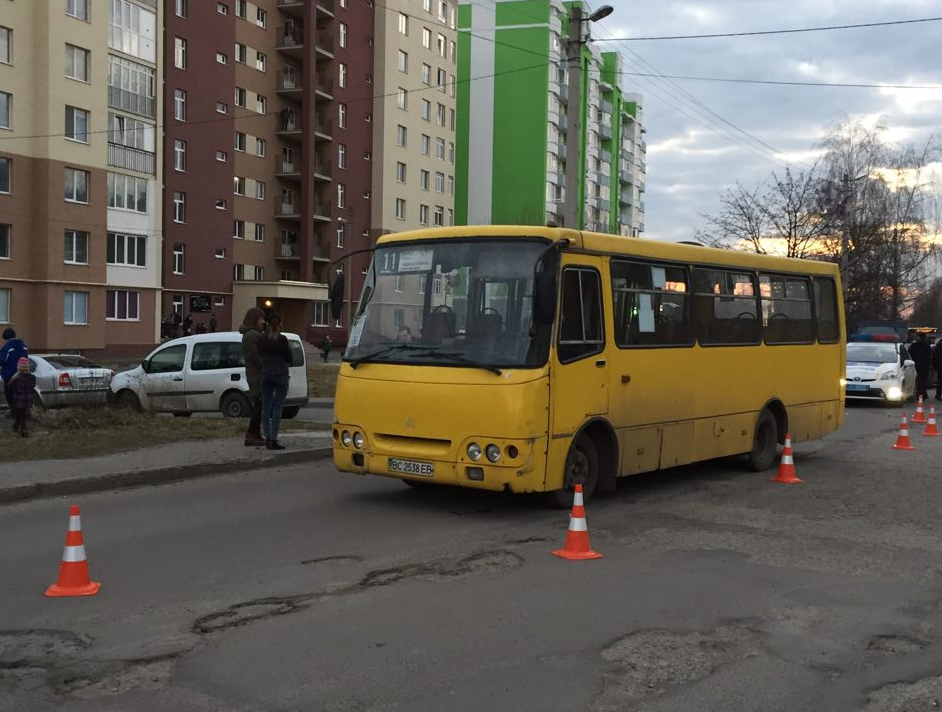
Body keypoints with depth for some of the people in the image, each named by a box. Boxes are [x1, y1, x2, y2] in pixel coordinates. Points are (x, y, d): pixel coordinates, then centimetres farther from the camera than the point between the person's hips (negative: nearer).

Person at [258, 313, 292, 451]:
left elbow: (260, 355, 5)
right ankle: (273, 440, -5)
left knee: (265, 407, 11)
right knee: (277, 408, -1)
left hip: (265, 375, 4)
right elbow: (288, 359, -7)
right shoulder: (282, 339, -12)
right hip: (281, 375, -4)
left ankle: (267, 438, 13)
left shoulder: (261, 339, 1)